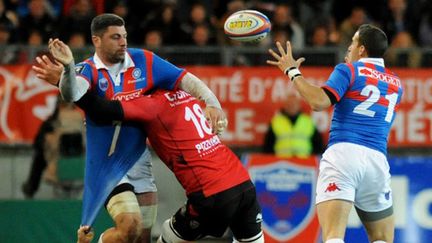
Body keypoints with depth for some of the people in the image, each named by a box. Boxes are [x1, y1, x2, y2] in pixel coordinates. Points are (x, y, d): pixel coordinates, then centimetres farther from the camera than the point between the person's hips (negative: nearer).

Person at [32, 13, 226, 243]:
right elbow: (72, 94, -36)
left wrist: (212, 103, -18)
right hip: (106, 164, -4)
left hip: (139, 163, 4)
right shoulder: (89, 71, -13)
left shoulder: (144, 61, -4)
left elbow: (185, 80, -1)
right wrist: (68, 68, -58)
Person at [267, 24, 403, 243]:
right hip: (377, 160, 4)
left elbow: (319, 101, -10)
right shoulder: (396, 84, 21)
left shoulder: (349, 70, 5)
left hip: (343, 152, -4)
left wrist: (292, 72, 3)